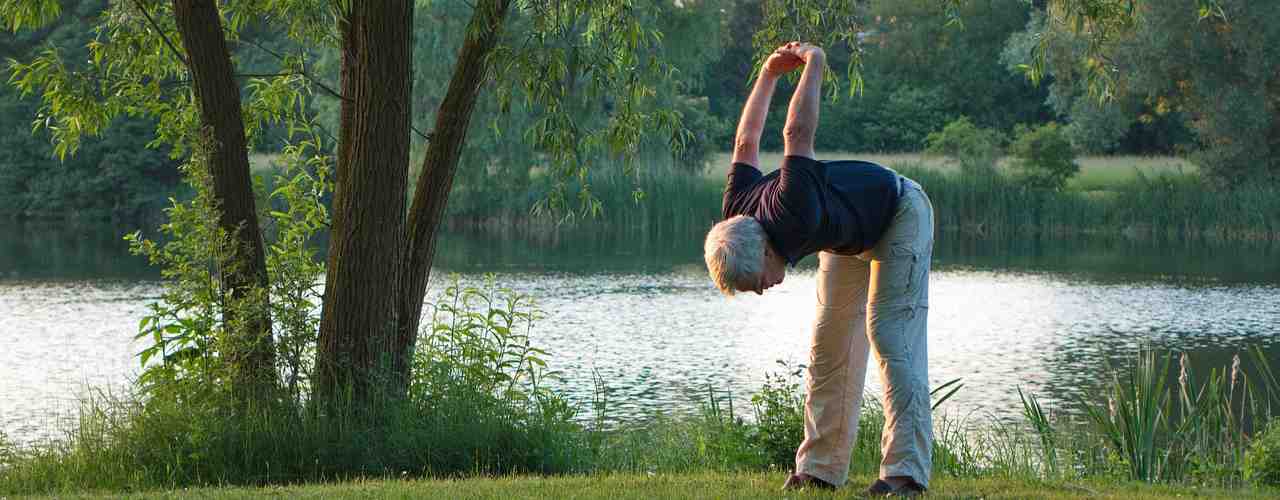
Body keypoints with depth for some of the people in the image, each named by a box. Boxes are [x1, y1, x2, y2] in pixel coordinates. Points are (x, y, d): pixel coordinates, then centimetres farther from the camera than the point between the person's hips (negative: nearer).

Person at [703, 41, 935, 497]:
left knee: (890, 336, -18)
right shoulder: (736, 216, -19)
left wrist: (813, 65, -25)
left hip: (899, 214, -8)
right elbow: (746, 144, -3)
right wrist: (769, 74, 1)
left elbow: (797, 134, -39)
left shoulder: (791, 216, -42)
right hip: (849, 237, 8)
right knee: (829, 347, 3)